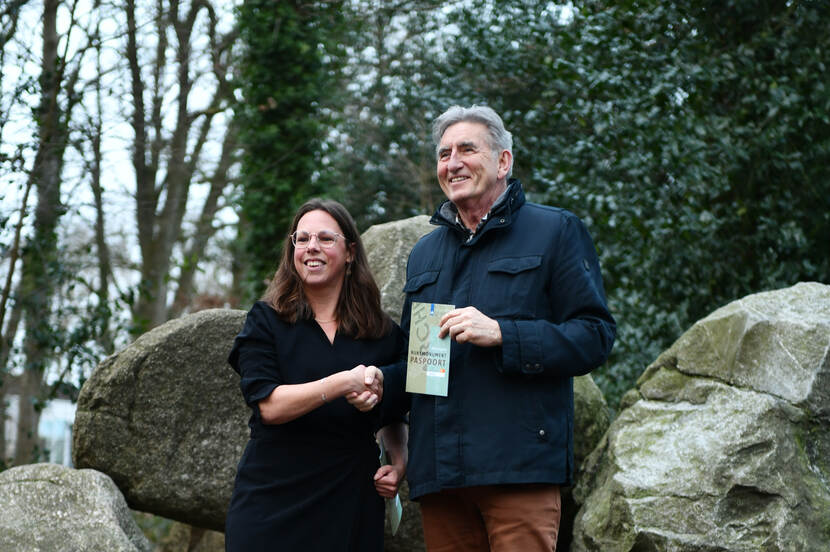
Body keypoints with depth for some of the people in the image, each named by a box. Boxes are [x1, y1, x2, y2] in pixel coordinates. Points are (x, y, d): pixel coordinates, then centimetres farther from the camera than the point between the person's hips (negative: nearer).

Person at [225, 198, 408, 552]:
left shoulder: (384, 334, 8)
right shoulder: (266, 320, 2)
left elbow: (393, 418, 21)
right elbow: (268, 405, -12)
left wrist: (399, 462, 2)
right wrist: (342, 383, -22)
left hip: (350, 505, 2)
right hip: (274, 501, -2)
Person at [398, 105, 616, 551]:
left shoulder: (555, 232, 6)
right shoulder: (424, 253, 23)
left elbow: (595, 335, -4)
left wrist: (501, 334, -14)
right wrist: (380, 385, 10)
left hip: (519, 464, -5)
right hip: (437, 471, 5)